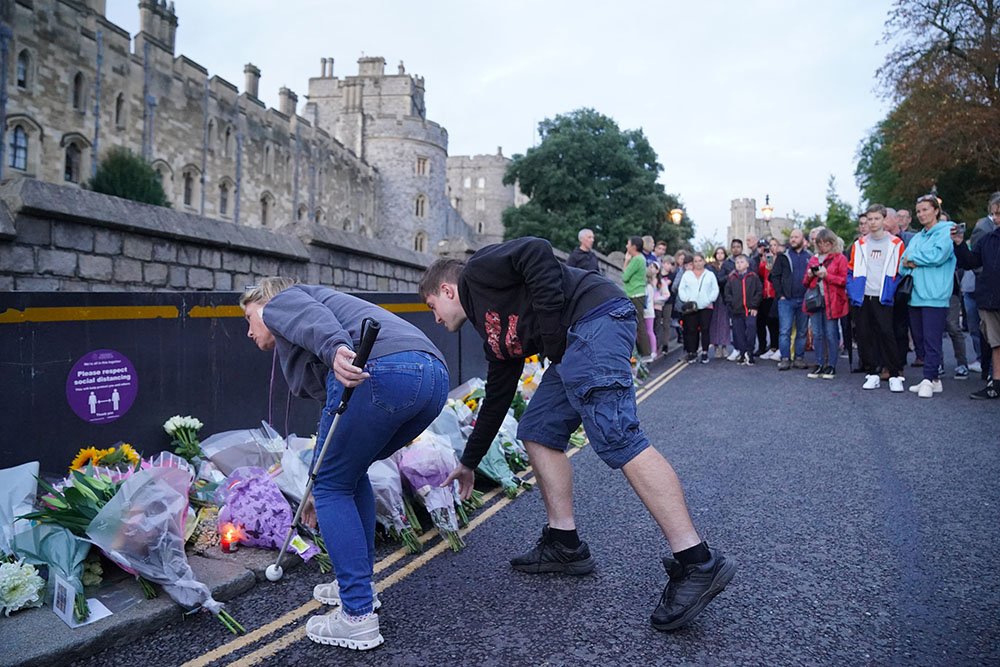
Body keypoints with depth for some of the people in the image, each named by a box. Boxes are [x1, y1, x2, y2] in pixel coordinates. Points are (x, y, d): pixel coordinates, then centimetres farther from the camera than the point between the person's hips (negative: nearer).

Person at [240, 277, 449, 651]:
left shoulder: (280, 302, 21)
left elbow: (311, 317, -6)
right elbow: (334, 415, 45)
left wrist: (336, 348, -27)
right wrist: (323, 484, 55)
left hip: (380, 371, -9)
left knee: (333, 485, 8)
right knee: (349, 473, 27)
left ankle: (358, 617, 10)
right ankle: (357, 585, 35)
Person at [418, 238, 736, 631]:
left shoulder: (476, 273, 7)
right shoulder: (493, 332, 30)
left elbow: (536, 252, -10)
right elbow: (496, 398, 35)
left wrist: (551, 331, -12)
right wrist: (469, 463, 42)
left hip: (595, 318, -10)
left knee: (616, 438, -18)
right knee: (537, 432, 13)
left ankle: (697, 563, -19)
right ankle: (565, 544, 15)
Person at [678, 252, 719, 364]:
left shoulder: (710, 275, 12)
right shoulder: (687, 274, 12)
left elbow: (715, 290, 6)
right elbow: (681, 289, 7)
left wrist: (710, 300, -7)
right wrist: (686, 300, -8)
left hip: (706, 307, 0)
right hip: (690, 308, 0)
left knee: (705, 330, -2)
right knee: (691, 330, -2)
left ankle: (705, 353, 3)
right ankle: (692, 353, 3)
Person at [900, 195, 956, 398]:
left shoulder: (946, 231, -1)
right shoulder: (916, 238, 21)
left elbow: (938, 255, -17)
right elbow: (902, 265, 15)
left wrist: (912, 258, -4)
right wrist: (911, 265, -7)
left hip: (934, 296, -8)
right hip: (915, 295, 8)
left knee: (931, 341, -9)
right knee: (919, 341, 9)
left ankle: (929, 380, -7)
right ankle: (933, 379, 17)